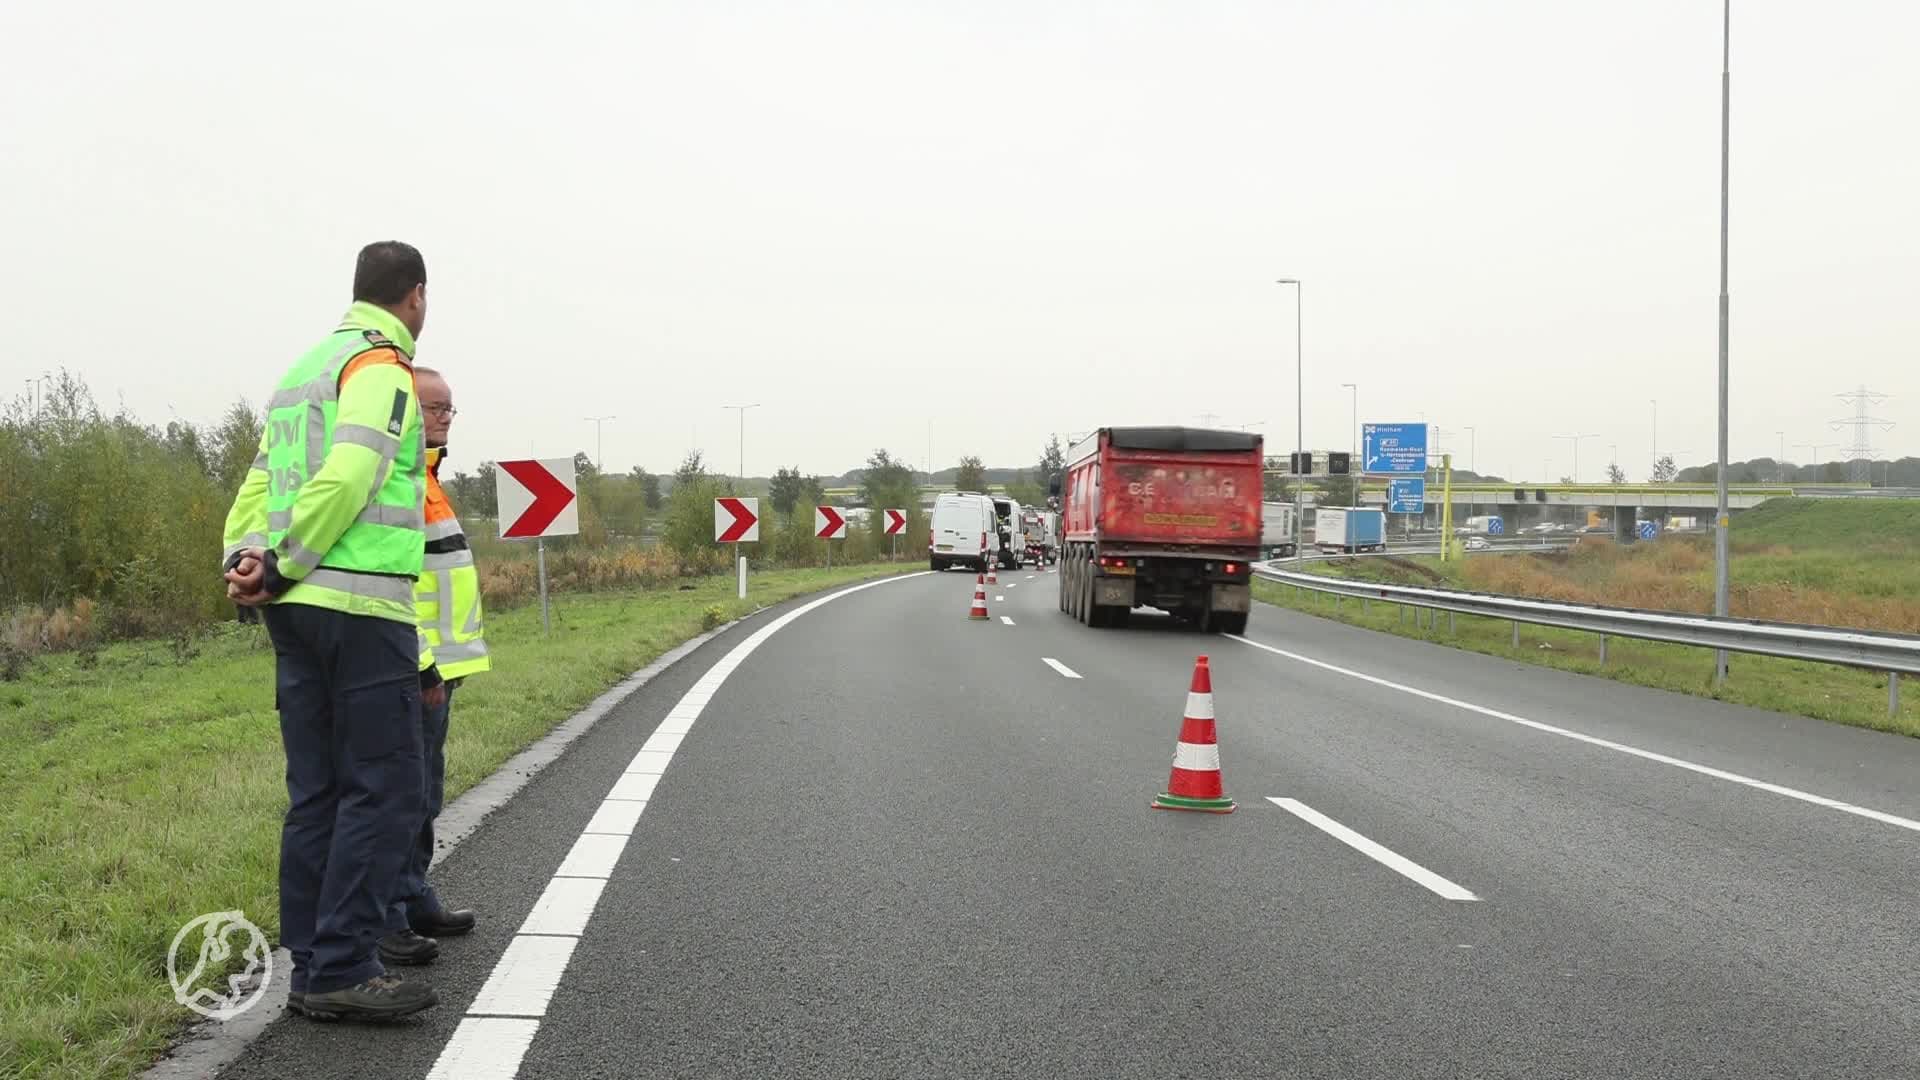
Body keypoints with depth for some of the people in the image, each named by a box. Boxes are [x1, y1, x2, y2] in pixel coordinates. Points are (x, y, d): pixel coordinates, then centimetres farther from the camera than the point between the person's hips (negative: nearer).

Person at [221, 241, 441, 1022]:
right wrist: (285, 567, -13)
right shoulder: (381, 366, -7)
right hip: (362, 607, -9)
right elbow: (347, 479, -20)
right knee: (384, 789, -5)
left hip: (297, 610, 9)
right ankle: (342, 970, -6)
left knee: (317, 793, 10)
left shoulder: (303, 369, 22)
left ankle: (314, 968, 13)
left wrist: (243, 559, 0)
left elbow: (260, 483, 14)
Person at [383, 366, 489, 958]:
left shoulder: (423, 474, 19)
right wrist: (420, 661, -26)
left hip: (434, 664, 11)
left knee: (422, 792, 17)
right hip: (410, 666, -11)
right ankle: (382, 920, -2)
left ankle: (415, 902, 28)